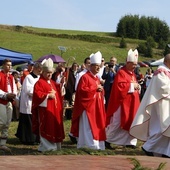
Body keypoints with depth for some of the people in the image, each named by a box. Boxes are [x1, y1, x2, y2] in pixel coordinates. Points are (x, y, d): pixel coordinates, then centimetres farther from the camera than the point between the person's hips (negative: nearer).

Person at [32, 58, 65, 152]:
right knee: (46, 128, -6)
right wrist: (48, 95, -21)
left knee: (55, 128, 11)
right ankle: (45, 147, -1)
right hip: (45, 110, -8)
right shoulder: (39, 83, -8)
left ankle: (55, 146, 18)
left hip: (55, 110, 8)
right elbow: (37, 94, -19)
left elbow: (58, 94, 26)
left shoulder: (53, 83, 18)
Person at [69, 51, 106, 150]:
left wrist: (101, 90, 1)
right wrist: (95, 88, -17)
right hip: (88, 105, -9)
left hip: (97, 105, 9)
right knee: (88, 126, -10)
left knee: (97, 125, 9)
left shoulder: (97, 78, 17)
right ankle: (90, 144, -11)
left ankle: (97, 144, 16)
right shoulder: (85, 77, -9)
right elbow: (82, 90, -18)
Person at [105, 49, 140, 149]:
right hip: (122, 102, -8)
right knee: (117, 122, -4)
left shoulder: (133, 74, 15)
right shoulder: (121, 73, -12)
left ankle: (129, 141, 16)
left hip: (132, 102, 9)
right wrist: (132, 86, -19)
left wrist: (137, 87, 2)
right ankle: (108, 140, 5)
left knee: (131, 121, 9)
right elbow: (120, 86, -24)